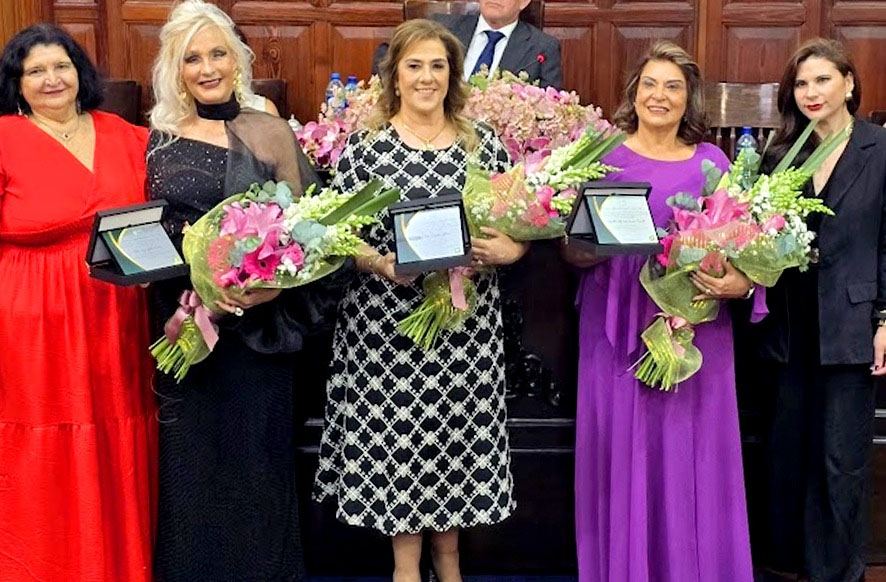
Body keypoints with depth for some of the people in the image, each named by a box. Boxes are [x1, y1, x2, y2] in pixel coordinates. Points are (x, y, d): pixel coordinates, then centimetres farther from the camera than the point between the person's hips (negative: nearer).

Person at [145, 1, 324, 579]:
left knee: (254, 454, 6)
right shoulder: (157, 137, 6)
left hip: (255, 323, -1)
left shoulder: (272, 133, 1)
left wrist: (267, 286, -16)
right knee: (191, 455, 9)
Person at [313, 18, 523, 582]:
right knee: (396, 435, 7)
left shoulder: (484, 142, 5)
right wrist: (383, 263, -22)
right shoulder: (364, 146, -3)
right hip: (387, 322, -2)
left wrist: (510, 250, -14)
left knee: (460, 432, 11)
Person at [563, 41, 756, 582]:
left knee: (690, 450, 4)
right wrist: (587, 249, -17)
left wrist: (741, 282, -12)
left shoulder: (711, 160, 7)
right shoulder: (604, 155, 5)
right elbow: (571, 247, 4)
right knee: (623, 448, 3)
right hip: (620, 325, 0)